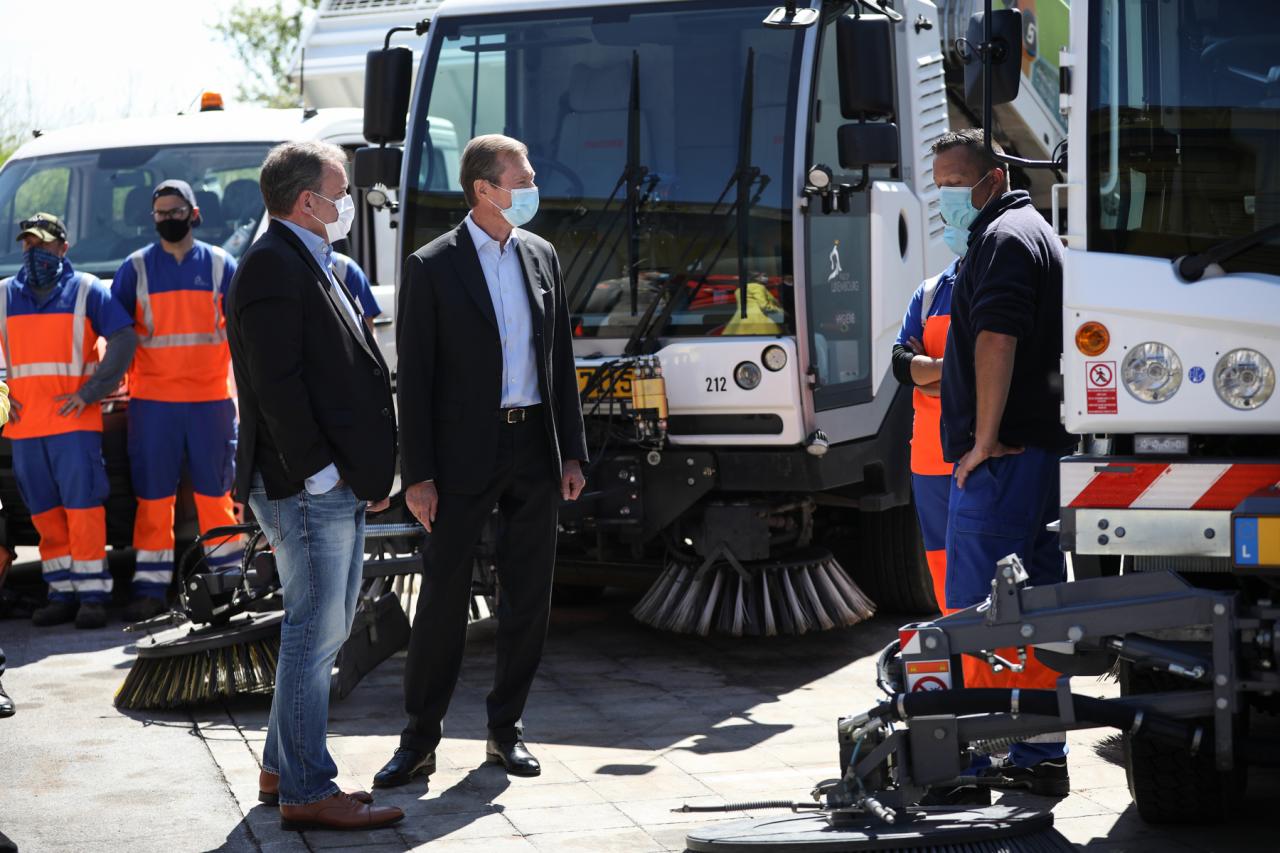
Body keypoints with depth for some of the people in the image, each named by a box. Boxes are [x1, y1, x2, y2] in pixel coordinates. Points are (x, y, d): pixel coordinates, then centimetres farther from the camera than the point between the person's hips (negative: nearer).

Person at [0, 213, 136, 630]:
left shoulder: (86, 290, 2)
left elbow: (124, 340, -1)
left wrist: (91, 392, -8)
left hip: (74, 421, -4)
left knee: (83, 506, -7)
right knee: (44, 512, 5)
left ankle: (93, 595, -3)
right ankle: (63, 593, 12)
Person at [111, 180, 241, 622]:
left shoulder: (220, 265, 6)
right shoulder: (135, 268, 5)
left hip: (211, 398, 0)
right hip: (152, 400, 0)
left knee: (216, 493, 5)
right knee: (153, 496, 1)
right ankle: (151, 589, 4)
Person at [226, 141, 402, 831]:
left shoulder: (310, 264, 19)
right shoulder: (272, 267, -13)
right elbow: (278, 386, -20)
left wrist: (364, 473, 15)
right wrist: (321, 473, -20)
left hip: (339, 487, 11)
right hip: (307, 489, -10)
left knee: (324, 630, 16)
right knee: (313, 634, -6)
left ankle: (283, 769, 25)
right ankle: (306, 793, 0)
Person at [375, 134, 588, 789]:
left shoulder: (541, 256, 10)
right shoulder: (432, 267, -5)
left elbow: (560, 360, 14)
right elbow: (414, 378, -6)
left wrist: (571, 453, 9)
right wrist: (417, 474, -11)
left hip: (534, 449, 5)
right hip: (465, 453, -5)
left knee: (527, 595, 8)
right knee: (443, 597, -1)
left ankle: (505, 730, 20)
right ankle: (419, 740, 8)